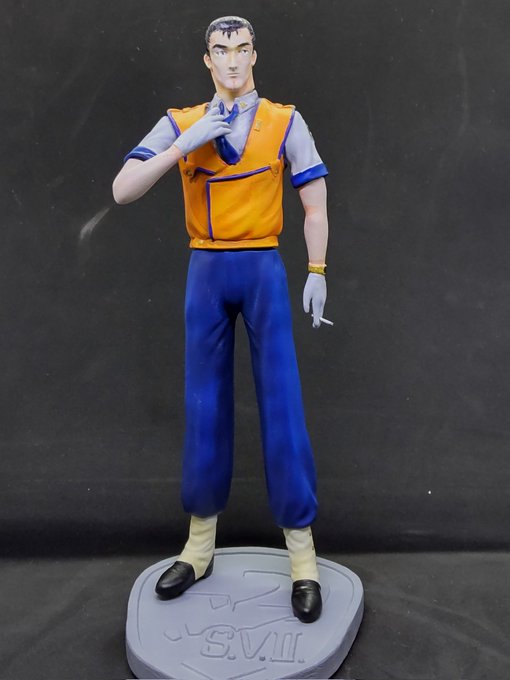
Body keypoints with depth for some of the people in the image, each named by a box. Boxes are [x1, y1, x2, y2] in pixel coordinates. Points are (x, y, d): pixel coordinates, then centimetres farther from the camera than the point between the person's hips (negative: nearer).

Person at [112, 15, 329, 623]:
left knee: (281, 405, -3)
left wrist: (317, 273, -1)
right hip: (206, 271, 2)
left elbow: (315, 204, 5)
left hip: (263, 269, -2)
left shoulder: (285, 123, 2)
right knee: (205, 407, 8)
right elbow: (122, 191, -6)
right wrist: (185, 145, -15)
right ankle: (199, 546, 20)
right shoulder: (180, 125, 4)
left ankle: (302, 555, 7)